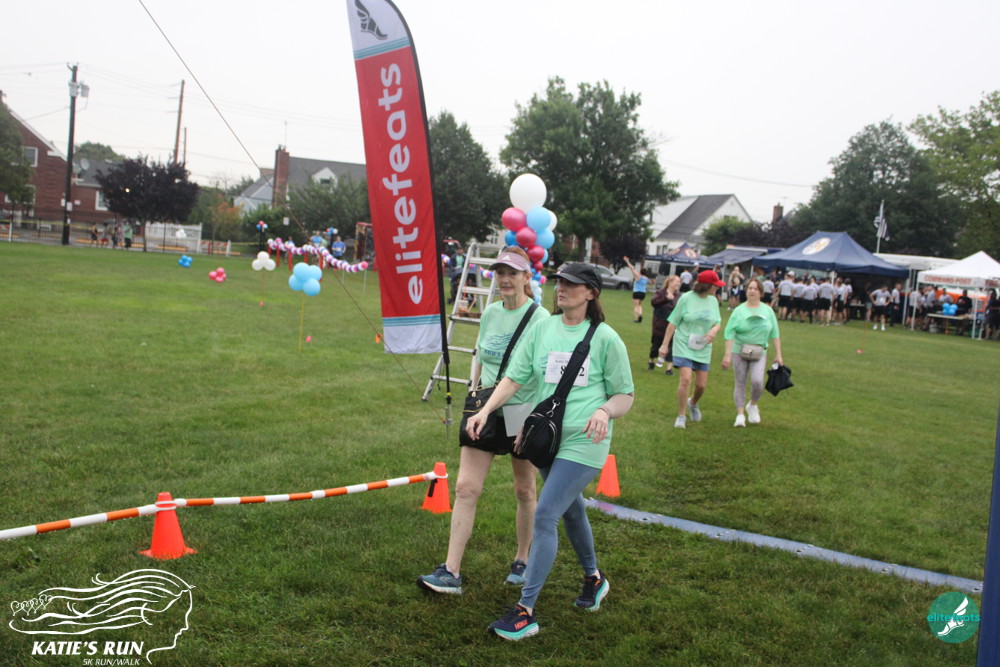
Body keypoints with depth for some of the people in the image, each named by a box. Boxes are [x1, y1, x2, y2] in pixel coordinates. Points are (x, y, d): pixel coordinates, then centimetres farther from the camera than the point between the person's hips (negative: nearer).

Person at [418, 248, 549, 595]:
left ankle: (522, 560, 31)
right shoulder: (490, 313, 6)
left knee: (524, 491, 12)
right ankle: (451, 572, 0)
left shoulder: (540, 318, -11)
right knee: (466, 487, -3)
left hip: (522, 414, -4)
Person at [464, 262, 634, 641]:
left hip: (583, 443, -5)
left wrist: (605, 411, -22)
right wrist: (486, 410, -9)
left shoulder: (605, 338, -7)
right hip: (546, 438, 5)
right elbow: (514, 378, 4)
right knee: (571, 511, 21)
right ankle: (593, 578, 46)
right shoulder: (542, 329, 4)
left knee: (544, 515, -12)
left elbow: (625, 396, -1)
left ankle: (526, 611, -5)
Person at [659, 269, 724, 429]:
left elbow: (718, 322, 13)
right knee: (686, 379, -18)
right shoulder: (687, 298, -10)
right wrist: (665, 344, -7)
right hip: (684, 345, -5)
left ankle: (693, 403, 40)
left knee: (701, 384, 6)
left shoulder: (713, 301, 5)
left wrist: (714, 330, -12)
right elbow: (673, 323, -6)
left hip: (703, 349, 5)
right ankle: (681, 416, -3)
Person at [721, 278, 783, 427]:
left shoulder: (768, 311, 5)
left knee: (757, 381, -15)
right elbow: (730, 333, -6)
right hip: (739, 352, -1)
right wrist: (727, 355, -12)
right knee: (740, 383, 2)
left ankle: (753, 405, 13)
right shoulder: (739, 310, -2)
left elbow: (774, 334, 8)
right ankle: (740, 415, 11)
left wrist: (778, 355, 5)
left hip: (759, 353, 1)